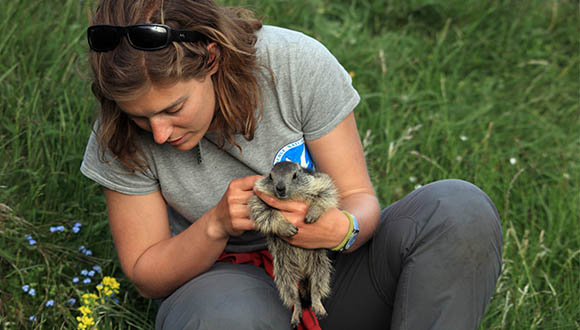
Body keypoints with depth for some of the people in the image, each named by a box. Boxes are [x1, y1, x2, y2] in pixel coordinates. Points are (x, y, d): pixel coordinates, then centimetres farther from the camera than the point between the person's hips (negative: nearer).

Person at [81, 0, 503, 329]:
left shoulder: (300, 65, -19)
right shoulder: (118, 138, -16)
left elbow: (360, 197, -10)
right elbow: (145, 275, -8)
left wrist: (341, 230, -36)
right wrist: (216, 225, -29)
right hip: (223, 280, -1)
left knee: (460, 208, -26)